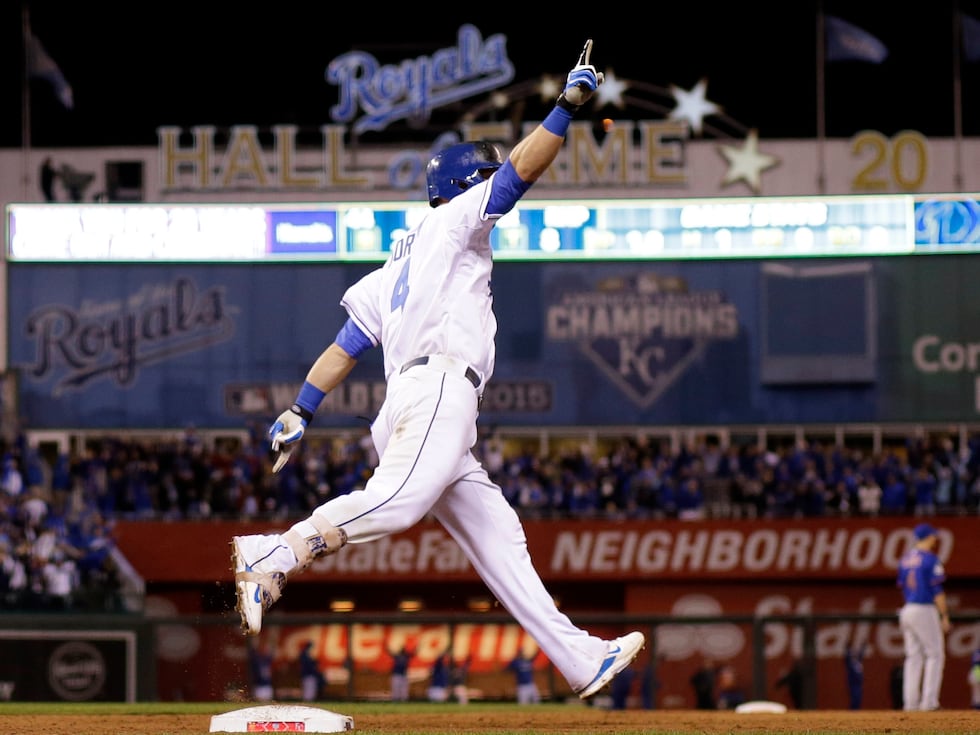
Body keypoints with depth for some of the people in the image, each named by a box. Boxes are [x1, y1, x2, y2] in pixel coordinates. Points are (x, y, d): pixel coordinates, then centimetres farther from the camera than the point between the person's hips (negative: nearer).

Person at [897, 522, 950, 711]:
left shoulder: (905, 559, 12)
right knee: (935, 655, -2)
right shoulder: (931, 559, -11)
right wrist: (945, 616, -11)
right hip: (925, 610, -7)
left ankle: (910, 702, 6)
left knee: (913, 656, 9)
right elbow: (937, 590, -13)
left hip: (907, 610, 7)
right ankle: (929, 701, -8)